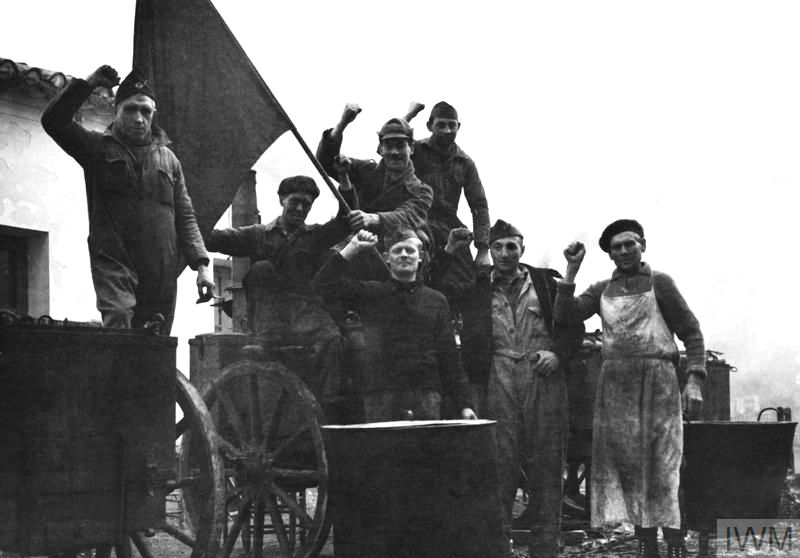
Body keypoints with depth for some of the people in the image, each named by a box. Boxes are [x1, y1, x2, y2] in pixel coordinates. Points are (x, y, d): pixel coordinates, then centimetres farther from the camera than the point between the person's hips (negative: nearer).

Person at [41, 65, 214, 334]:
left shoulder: (168, 158, 17)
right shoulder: (99, 148, 9)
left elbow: (185, 217, 15)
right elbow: (53, 120, -4)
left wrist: (201, 264, 4)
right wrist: (88, 83, -9)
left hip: (161, 275, 3)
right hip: (113, 263, -3)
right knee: (118, 320, -28)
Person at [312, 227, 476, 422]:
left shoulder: (436, 300, 13)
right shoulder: (371, 294, 9)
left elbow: (449, 356, 11)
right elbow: (324, 284, -1)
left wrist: (465, 403, 5)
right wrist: (353, 248, -3)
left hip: (427, 397, 1)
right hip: (381, 397, -1)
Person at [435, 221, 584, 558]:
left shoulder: (545, 282, 11)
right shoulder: (478, 287, 12)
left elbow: (574, 325, 12)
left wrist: (559, 353, -5)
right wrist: (448, 253, 0)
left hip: (544, 380, 0)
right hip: (499, 382, 0)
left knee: (546, 468, 1)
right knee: (499, 467, -4)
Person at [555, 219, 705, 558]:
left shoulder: (659, 283, 5)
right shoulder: (602, 290, 15)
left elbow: (691, 333, 2)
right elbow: (566, 314, 2)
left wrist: (694, 381, -8)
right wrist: (572, 270, -3)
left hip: (656, 380, -4)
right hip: (614, 383, 4)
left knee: (662, 466, -7)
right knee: (625, 463, 3)